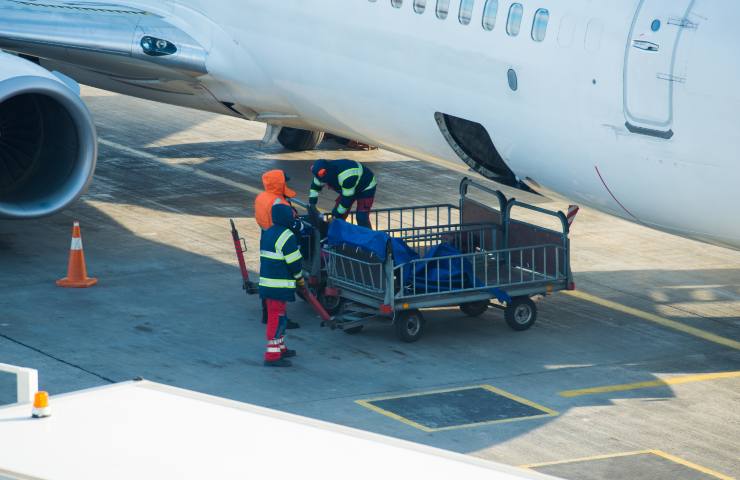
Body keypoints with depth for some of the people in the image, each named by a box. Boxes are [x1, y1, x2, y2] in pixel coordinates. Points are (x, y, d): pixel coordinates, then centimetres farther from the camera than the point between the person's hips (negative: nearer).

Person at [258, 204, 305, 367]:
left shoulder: (267, 234, 13)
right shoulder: (287, 237, -16)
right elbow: (294, 262, -14)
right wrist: (300, 278, 3)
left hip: (266, 283, 9)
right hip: (279, 286, -9)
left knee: (277, 317, 21)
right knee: (277, 318, -7)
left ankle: (280, 348, 32)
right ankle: (272, 356, -9)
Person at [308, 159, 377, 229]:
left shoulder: (346, 176, -43)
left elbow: (347, 198, -34)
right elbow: (315, 186, 1)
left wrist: (337, 214, -27)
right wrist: (312, 204, -5)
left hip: (365, 188, -8)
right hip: (347, 189, 8)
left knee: (362, 218, -20)